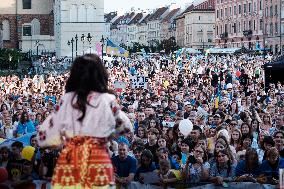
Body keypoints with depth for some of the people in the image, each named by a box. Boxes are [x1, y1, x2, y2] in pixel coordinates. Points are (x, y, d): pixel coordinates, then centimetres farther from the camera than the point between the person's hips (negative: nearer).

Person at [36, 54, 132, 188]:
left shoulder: (66, 100, 1)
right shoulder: (107, 100, -2)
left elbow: (44, 136, 4)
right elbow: (125, 127, 14)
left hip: (68, 163, 1)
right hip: (98, 163, -1)